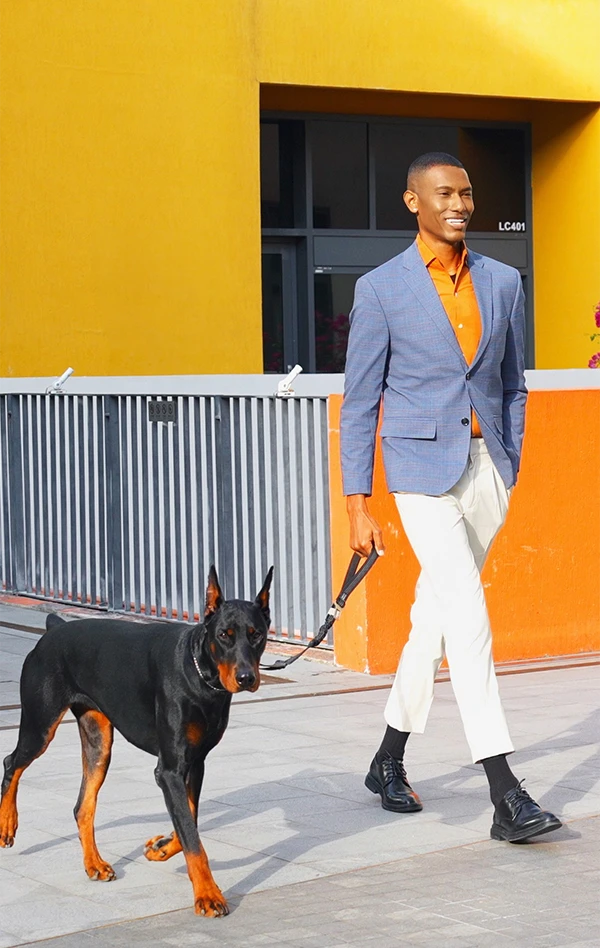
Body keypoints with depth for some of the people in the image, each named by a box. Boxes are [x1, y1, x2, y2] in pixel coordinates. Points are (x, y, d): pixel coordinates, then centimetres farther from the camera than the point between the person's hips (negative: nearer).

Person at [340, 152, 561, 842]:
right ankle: (505, 796, -15)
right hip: (422, 468, -5)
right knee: (469, 619, -14)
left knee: (436, 617, 13)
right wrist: (357, 508, -5)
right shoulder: (380, 290, -4)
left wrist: (509, 471, 12)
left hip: (487, 467, 5)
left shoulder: (503, 282, 7)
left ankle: (389, 760, 30)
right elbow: (359, 403, -2)